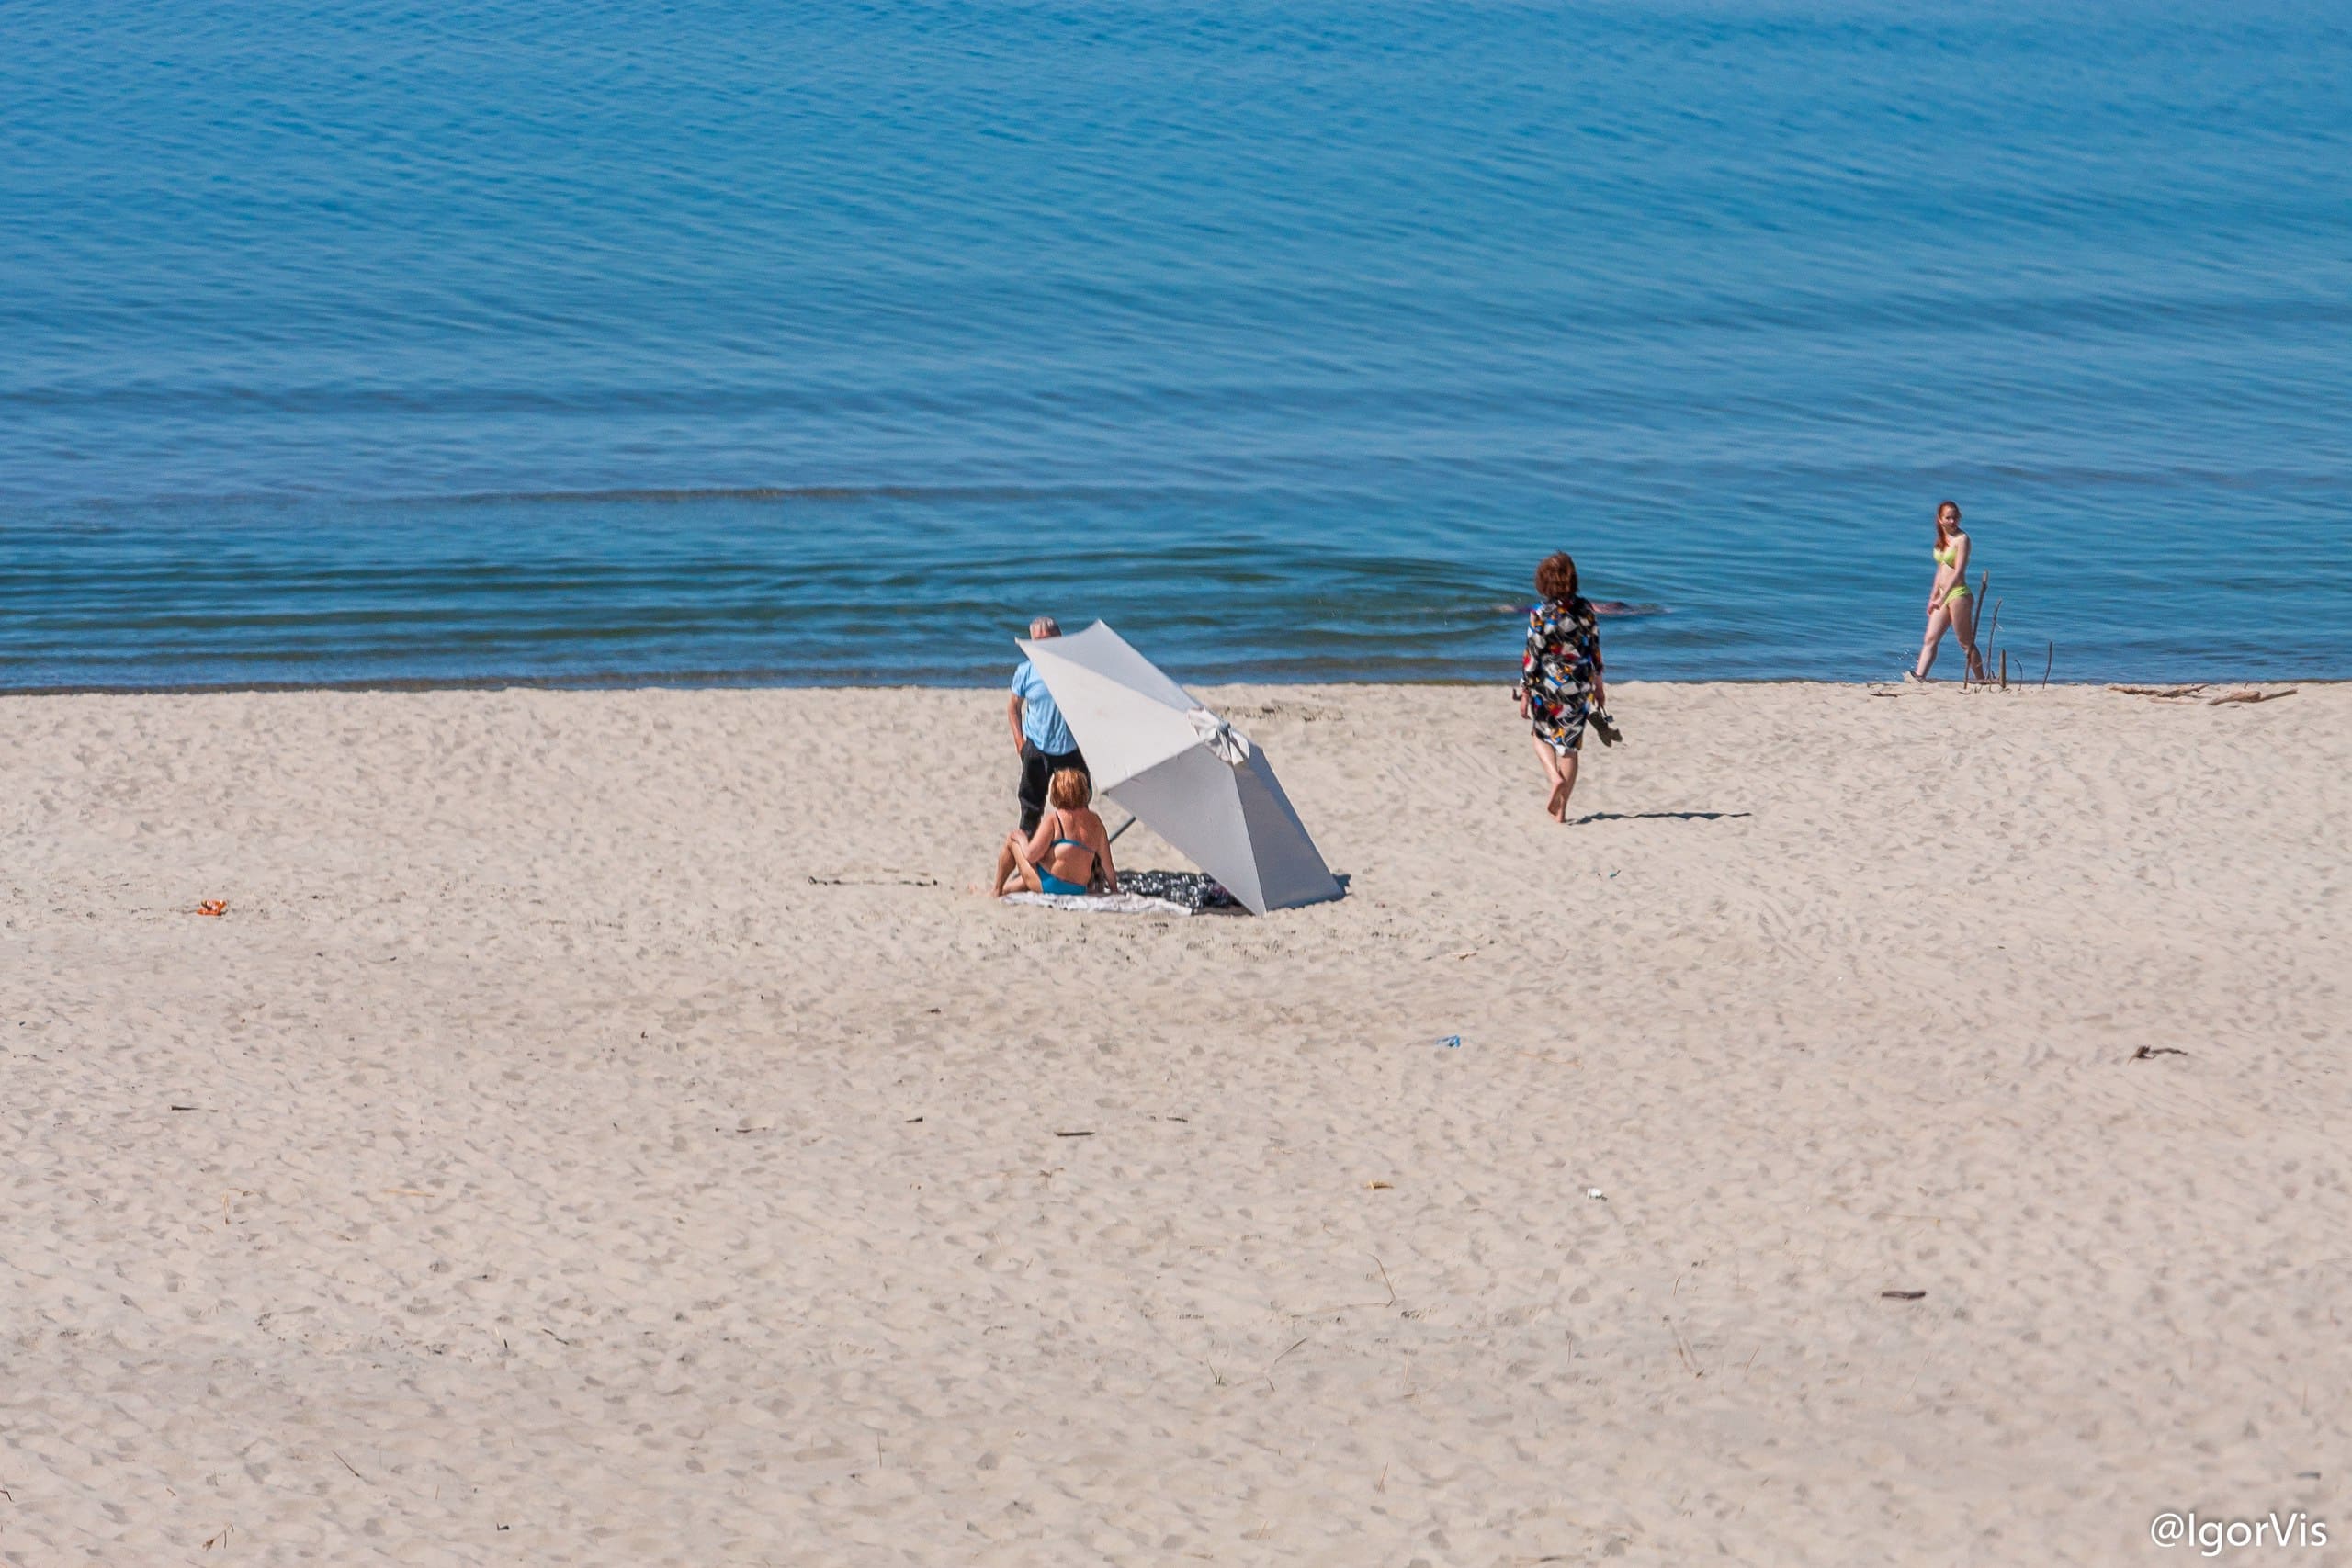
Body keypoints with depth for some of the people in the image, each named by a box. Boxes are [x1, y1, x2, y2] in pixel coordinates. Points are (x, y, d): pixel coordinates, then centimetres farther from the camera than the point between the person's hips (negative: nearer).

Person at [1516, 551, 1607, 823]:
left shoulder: (1540, 615, -14)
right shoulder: (1585, 609, -3)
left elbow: (1532, 658, -11)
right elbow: (1595, 648, 6)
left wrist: (1525, 694, -2)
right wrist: (1598, 684, 19)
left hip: (1547, 686, -3)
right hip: (1579, 687, 3)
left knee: (1543, 736, 21)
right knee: (1568, 744, 12)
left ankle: (1555, 777, -7)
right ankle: (1560, 810, 12)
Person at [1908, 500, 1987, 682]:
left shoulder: (1961, 539, -10)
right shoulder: (1942, 540, 13)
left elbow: (1958, 572, -17)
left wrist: (1942, 598, -23)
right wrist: (1933, 597, 18)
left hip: (1958, 594, -8)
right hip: (1943, 594, 8)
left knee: (1966, 642, -2)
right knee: (1931, 639, -2)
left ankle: (1981, 680, 5)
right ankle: (1919, 676, -9)